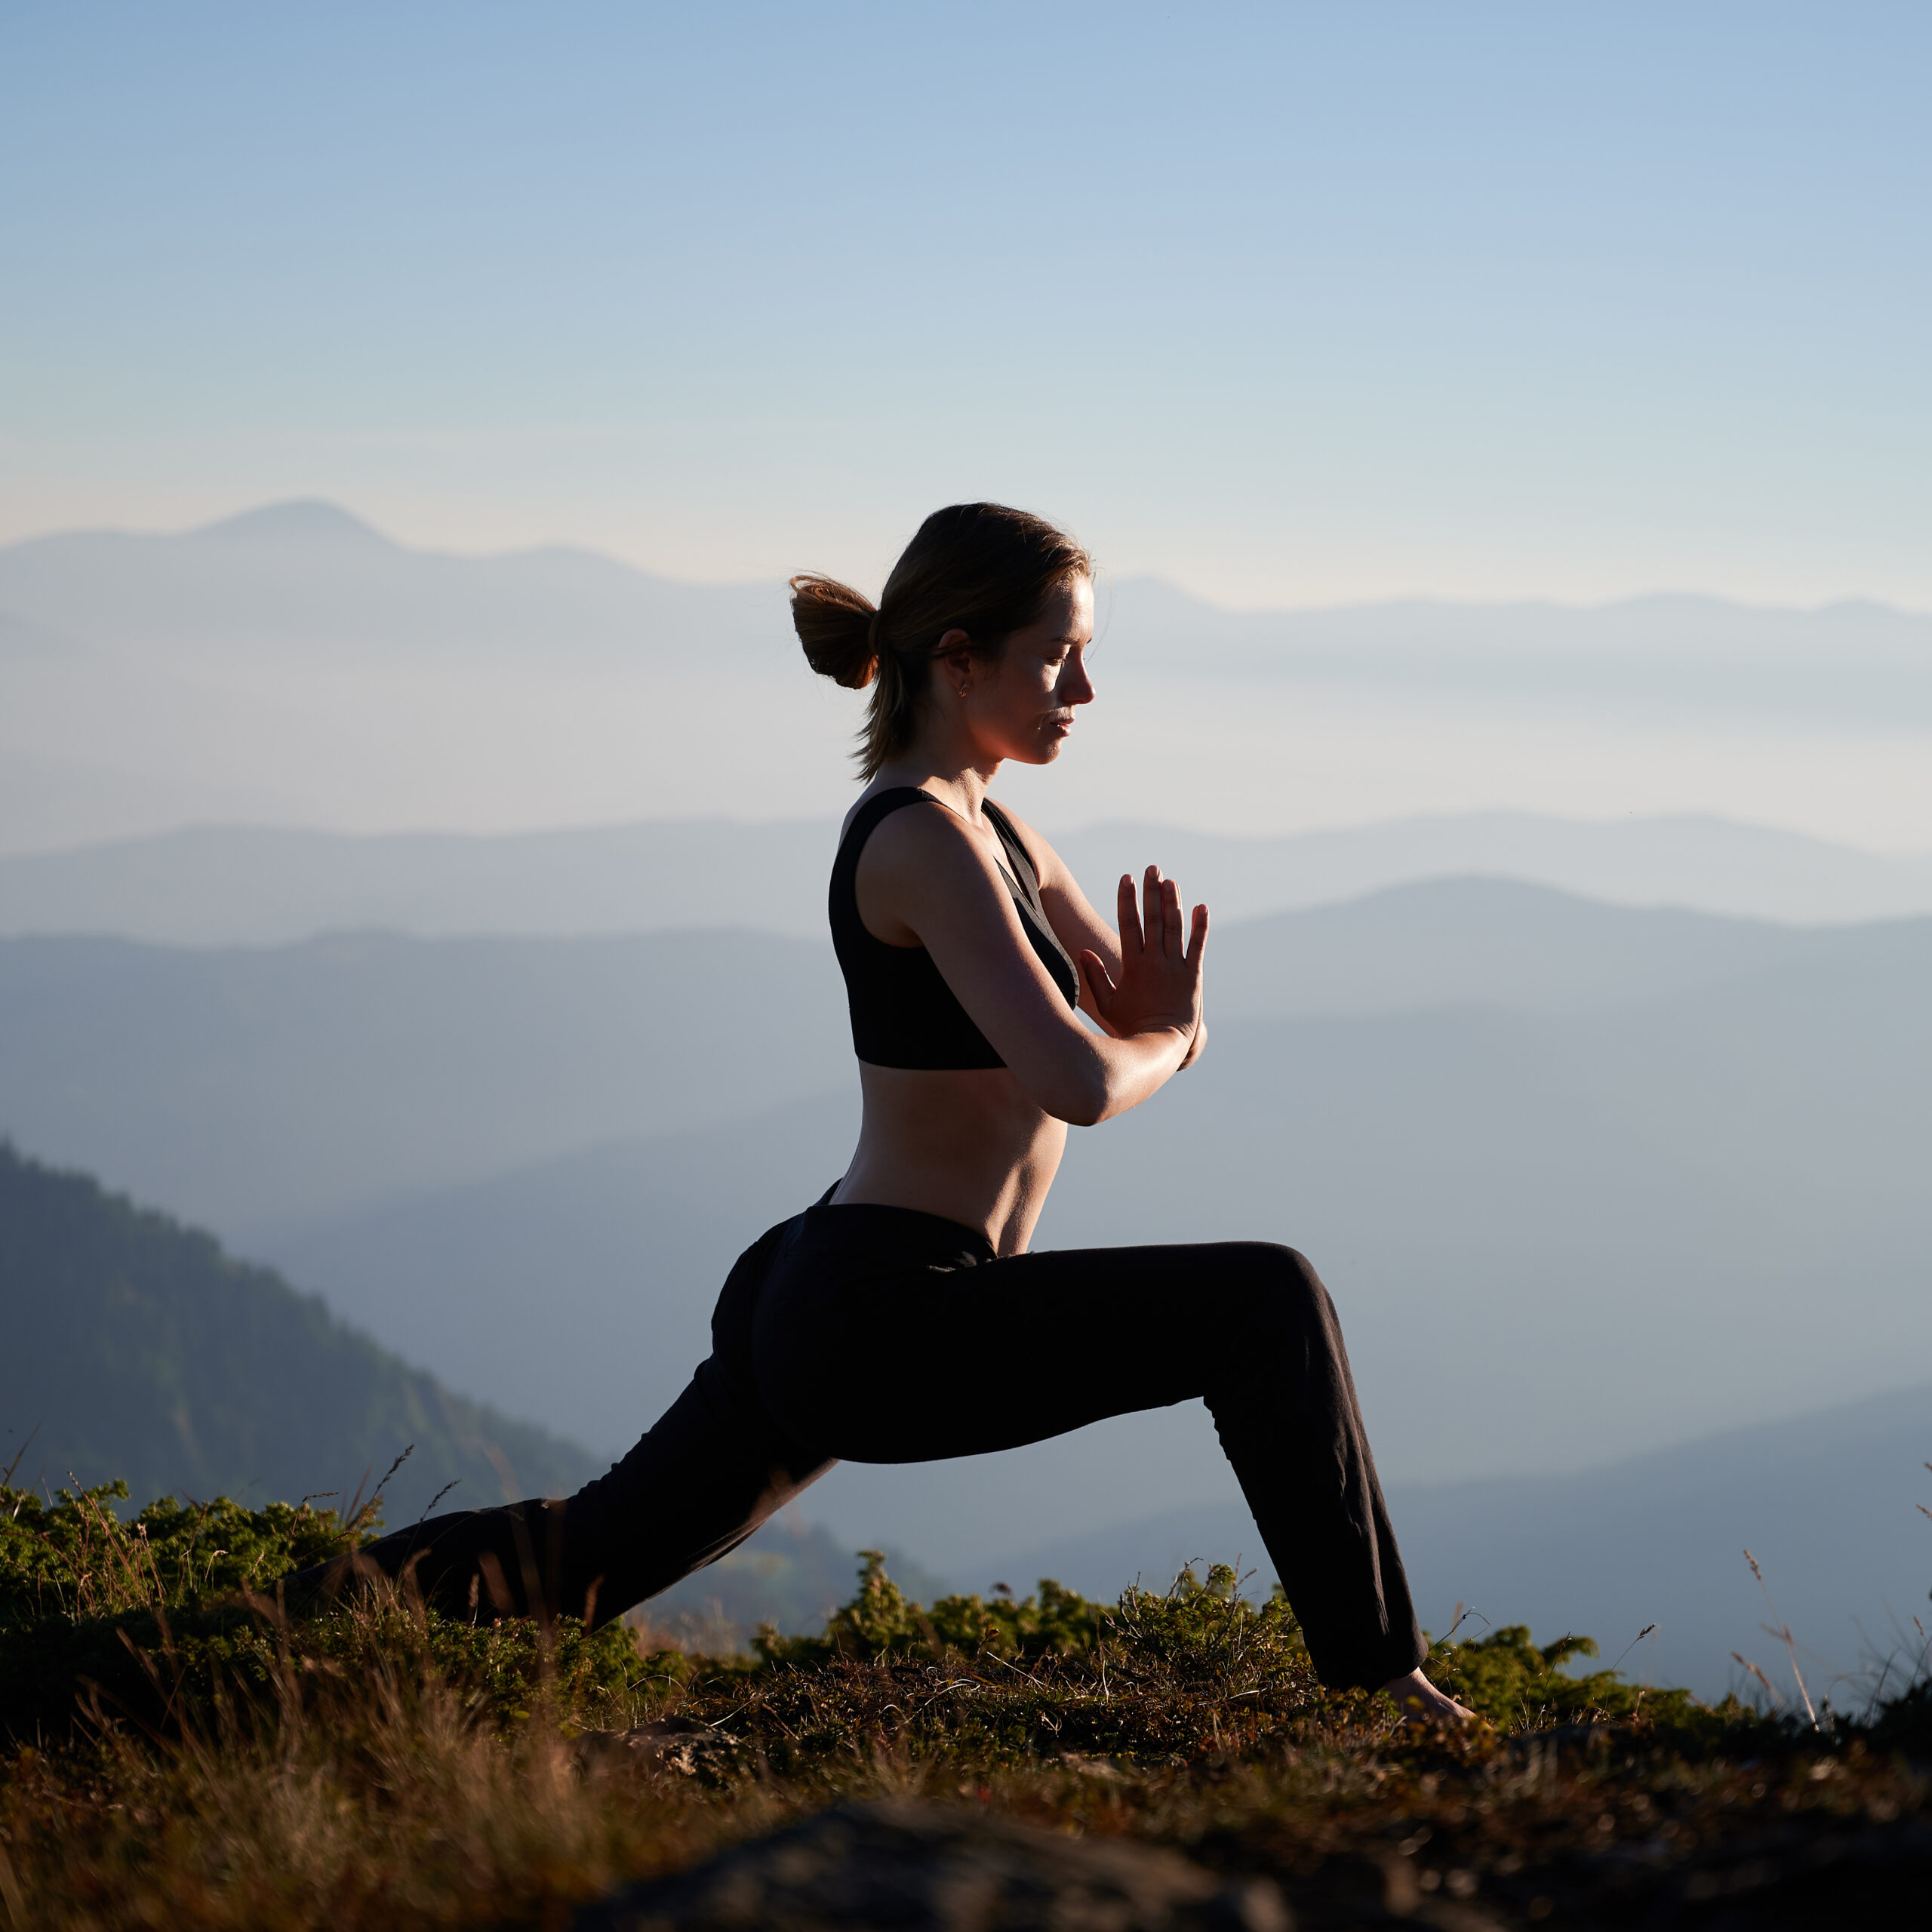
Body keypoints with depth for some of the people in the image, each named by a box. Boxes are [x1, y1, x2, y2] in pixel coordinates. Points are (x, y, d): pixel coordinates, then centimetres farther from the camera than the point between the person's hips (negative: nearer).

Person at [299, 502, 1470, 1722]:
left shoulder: (988, 828, 14)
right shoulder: (926, 839, -17)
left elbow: (1156, 1026, 18)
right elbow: (1079, 1083, -28)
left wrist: (1159, 1023, -7)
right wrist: (1163, 1040, -6)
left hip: (820, 1308, 10)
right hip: (890, 1328, -10)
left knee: (591, 1561, 20)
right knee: (1266, 1300, -12)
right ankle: (1377, 1677, -5)